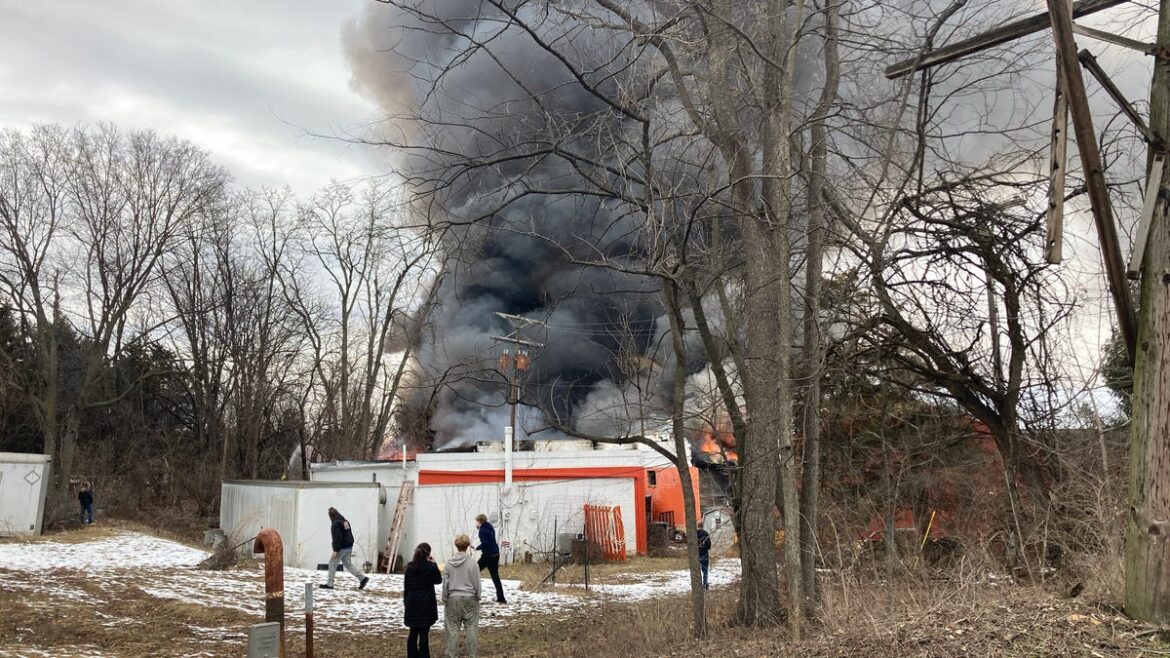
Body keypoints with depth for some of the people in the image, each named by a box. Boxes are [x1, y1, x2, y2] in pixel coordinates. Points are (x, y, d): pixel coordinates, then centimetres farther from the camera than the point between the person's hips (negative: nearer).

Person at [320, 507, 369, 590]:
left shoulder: (335, 523, -14)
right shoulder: (345, 521, 14)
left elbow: (337, 538, -21)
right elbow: (350, 535, 19)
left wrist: (335, 550, -20)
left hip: (342, 548, -9)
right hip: (349, 547, 9)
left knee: (332, 564, 4)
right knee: (348, 564, 12)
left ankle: (329, 584, 9)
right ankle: (363, 578, 1)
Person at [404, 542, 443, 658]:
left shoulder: (410, 567, 0)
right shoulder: (431, 567, -12)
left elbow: (406, 586, 5)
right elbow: (438, 580, 5)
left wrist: (406, 601, 14)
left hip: (412, 604, 4)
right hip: (426, 605, -4)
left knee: (413, 632, 13)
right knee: (424, 634, 1)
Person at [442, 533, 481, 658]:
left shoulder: (449, 563, -4)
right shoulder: (472, 563, -10)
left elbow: (445, 583, 2)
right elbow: (477, 583, -3)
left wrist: (445, 599, 12)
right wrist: (477, 597, 10)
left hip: (453, 599, 1)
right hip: (469, 598, -1)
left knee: (453, 629, 7)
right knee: (471, 628, 6)